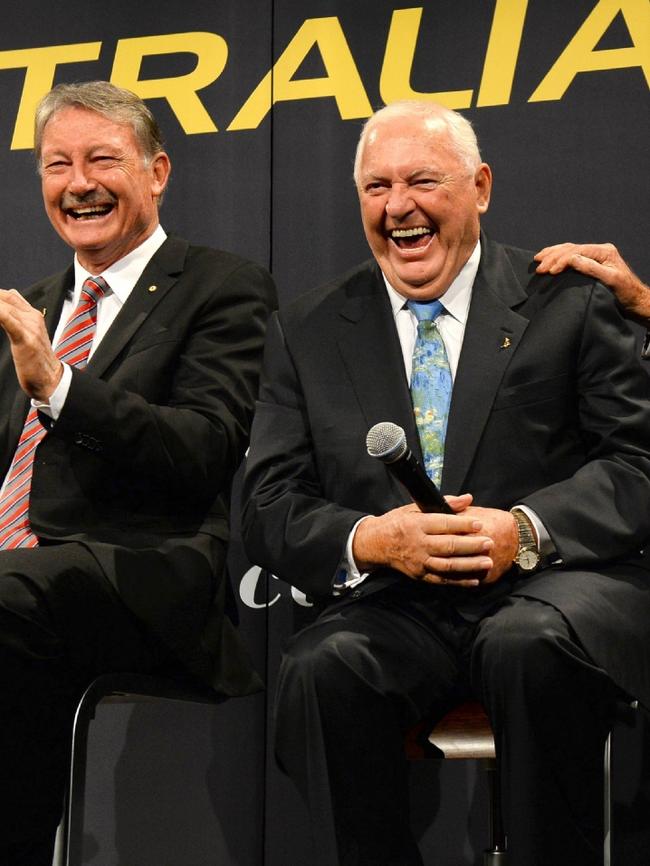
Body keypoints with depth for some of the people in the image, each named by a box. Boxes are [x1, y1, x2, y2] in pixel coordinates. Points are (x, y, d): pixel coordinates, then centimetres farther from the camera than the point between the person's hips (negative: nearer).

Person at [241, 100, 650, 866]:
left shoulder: (569, 305, 9)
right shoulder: (307, 332, 15)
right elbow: (268, 508, 9)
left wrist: (527, 530, -16)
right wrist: (369, 540, -12)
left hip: (547, 587, -1)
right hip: (393, 606, 2)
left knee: (533, 647, -36)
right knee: (322, 674, -32)